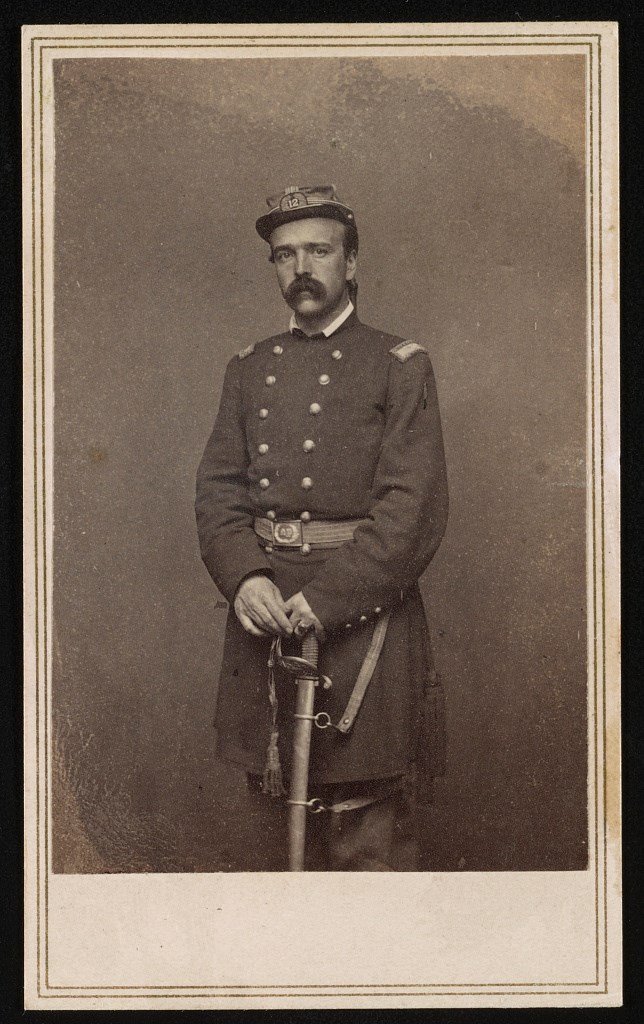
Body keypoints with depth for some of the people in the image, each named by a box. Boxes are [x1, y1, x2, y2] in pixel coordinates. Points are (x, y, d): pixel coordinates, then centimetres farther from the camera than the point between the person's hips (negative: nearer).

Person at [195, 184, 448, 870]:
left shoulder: (398, 366, 0)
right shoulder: (250, 369, 14)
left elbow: (416, 505, -9)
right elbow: (218, 485, 8)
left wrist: (327, 597, -17)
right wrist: (244, 577, -11)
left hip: (365, 603, -4)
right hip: (263, 604, 4)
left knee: (370, 827, 0)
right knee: (274, 818, 14)